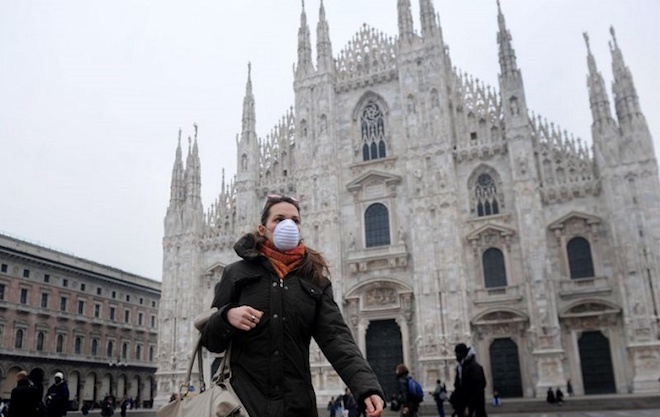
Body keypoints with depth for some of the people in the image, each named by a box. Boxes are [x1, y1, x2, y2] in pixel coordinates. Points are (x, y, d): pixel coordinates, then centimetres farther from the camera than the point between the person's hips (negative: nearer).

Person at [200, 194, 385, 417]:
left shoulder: (315, 279, 6)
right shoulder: (237, 273, 3)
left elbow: (336, 337, -6)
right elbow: (210, 340, 4)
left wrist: (367, 386, -21)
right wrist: (227, 316, -17)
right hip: (243, 399, -1)